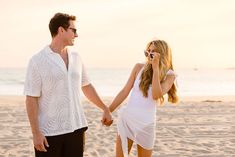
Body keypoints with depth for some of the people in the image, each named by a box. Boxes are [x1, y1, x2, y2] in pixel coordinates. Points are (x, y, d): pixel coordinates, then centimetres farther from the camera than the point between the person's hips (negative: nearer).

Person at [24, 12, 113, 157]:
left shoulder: (76, 58, 8)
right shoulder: (38, 61, -9)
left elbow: (87, 86, 19)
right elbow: (31, 99, -10)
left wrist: (106, 109, 21)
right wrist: (36, 133, -14)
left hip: (76, 128, 5)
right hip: (49, 132, -5)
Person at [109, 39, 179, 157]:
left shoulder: (169, 75, -1)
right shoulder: (139, 67, 3)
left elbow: (156, 95, -16)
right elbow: (125, 92, 6)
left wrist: (155, 68, -16)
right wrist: (108, 111, 4)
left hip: (146, 123, -1)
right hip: (126, 118, 1)